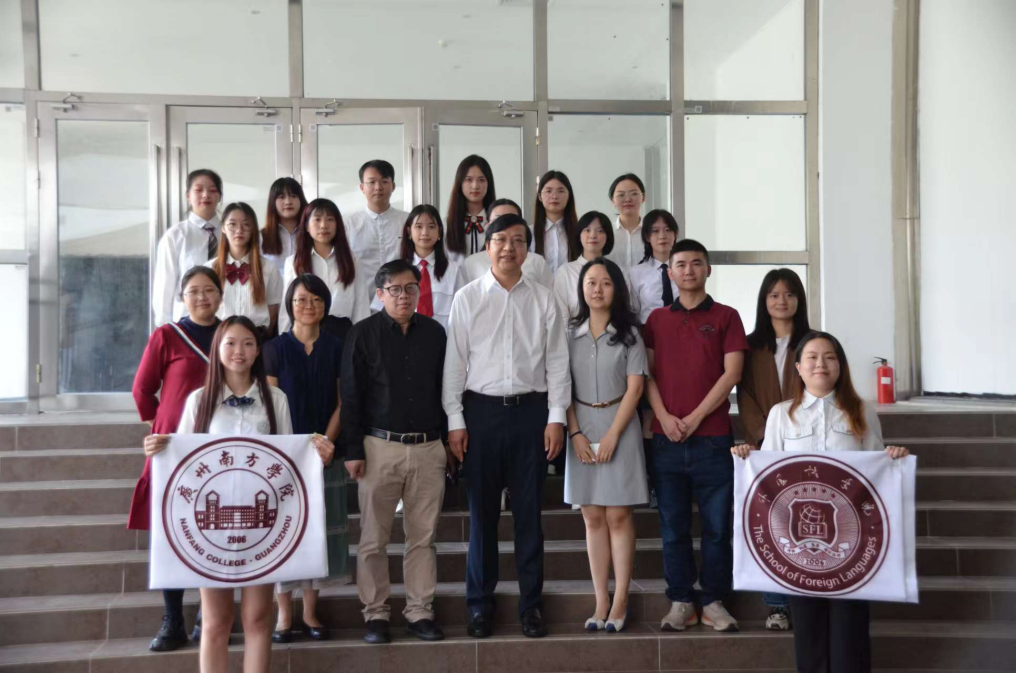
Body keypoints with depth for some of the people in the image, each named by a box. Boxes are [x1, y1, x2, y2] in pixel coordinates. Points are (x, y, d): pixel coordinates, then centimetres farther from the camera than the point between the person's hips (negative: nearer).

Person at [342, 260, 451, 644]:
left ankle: (420, 611, 16)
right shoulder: (363, 334, 1)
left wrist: (448, 440, 11)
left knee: (423, 536, 6)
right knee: (374, 538, 3)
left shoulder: (434, 333, 9)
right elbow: (351, 396, 0)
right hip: (381, 447, -2)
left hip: (428, 447, 2)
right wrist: (353, 451, -6)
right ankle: (376, 613, 14)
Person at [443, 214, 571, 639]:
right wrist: (454, 420, -3)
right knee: (482, 512, 6)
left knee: (529, 512, 7)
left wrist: (556, 417, -2)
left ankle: (531, 604, 18)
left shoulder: (543, 300, 6)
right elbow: (454, 361, 2)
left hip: (531, 410, 1)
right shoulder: (467, 298, 4)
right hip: (481, 410, 0)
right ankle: (480, 604, 19)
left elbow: (557, 361, 5)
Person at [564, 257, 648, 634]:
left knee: (618, 516, -2)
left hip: (619, 429, -2)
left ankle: (620, 602, 4)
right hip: (582, 430, 3)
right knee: (593, 518, 4)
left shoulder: (629, 334, 1)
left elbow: (635, 388, -4)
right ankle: (601, 603, 8)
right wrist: (576, 433, -7)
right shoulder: (570, 334, 8)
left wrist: (611, 436, -11)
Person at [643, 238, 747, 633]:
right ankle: (680, 601, 16)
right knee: (673, 526, 6)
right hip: (666, 438, 2)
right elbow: (648, 372, 8)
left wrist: (695, 417, -10)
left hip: (712, 437, -2)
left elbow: (732, 372, -3)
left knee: (716, 525, 3)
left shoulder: (726, 317, 5)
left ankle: (714, 601, 15)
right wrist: (664, 417, -8)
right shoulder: (657, 319, 12)